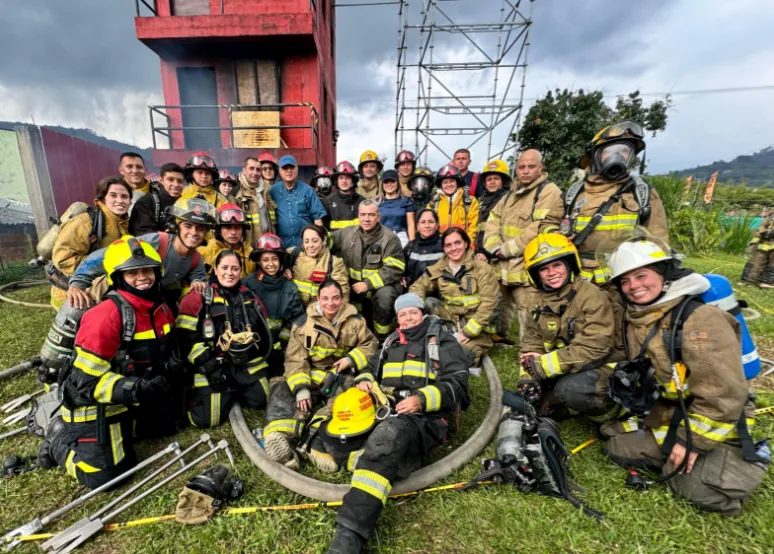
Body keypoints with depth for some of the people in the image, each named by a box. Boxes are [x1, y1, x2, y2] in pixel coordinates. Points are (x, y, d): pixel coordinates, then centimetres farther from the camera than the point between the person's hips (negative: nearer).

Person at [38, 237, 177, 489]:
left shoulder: (161, 309, -3)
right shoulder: (105, 316, -27)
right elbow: (87, 380, -24)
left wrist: (167, 377, 1)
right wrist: (136, 390, -32)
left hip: (130, 398, 8)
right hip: (93, 403, -7)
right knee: (104, 475, -10)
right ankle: (61, 437, 14)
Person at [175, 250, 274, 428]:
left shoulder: (249, 297, 12)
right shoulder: (198, 297, -3)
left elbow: (262, 330, 19)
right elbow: (185, 339, -8)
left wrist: (257, 351, 11)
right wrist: (207, 363, -14)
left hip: (247, 361, 4)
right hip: (211, 364, -4)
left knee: (259, 401, -3)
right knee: (207, 419, -10)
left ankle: (233, 392, 25)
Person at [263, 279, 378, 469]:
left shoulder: (355, 320, 1)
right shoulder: (303, 323, 0)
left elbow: (370, 345, 7)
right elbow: (294, 359, -3)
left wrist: (352, 359, -13)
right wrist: (301, 388, -18)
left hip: (340, 376, -1)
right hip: (309, 375, 1)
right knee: (282, 391, -24)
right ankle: (279, 439, -41)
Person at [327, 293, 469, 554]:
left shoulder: (443, 342, 10)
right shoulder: (391, 343, 26)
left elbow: (457, 383, 0)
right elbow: (371, 367, 32)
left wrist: (422, 399, -15)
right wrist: (365, 380, 7)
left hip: (423, 417, -7)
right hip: (384, 410, 7)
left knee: (388, 435, -37)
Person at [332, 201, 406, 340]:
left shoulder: (390, 238, -8)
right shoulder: (347, 234, 6)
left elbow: (394, 270, -15)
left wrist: (368, 284, -21)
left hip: (381, 285, -4)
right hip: (355, 285, 5)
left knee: (384, 295, -35)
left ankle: (383, 338, -9)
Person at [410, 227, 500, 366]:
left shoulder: (482, 268, -7)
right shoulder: (438, 269, 4)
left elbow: (489, 304, -13)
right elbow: (418, 286, 4)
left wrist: (468, 332, -18)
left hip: (474, 324, -3)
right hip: (450, 318, 4)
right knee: (427, 303, -21)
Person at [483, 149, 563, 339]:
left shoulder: (549, 192, -8)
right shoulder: (513, 193, 18)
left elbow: (541, 230, -19)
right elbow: (493, 220, 11)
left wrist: (506, 249, -15)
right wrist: (495, 247, -8)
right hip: (504, 267, 8)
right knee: (501, 314, 24)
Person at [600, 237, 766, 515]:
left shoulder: (701, 319, -23)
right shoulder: (633, 321, -1)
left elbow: (724, 395, -23)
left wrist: (692, 443, -19)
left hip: (717, 423, -5)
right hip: (666, 416, 6)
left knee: (699, 489, -17)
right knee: (619, 447, -6)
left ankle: (744, 463, 11)